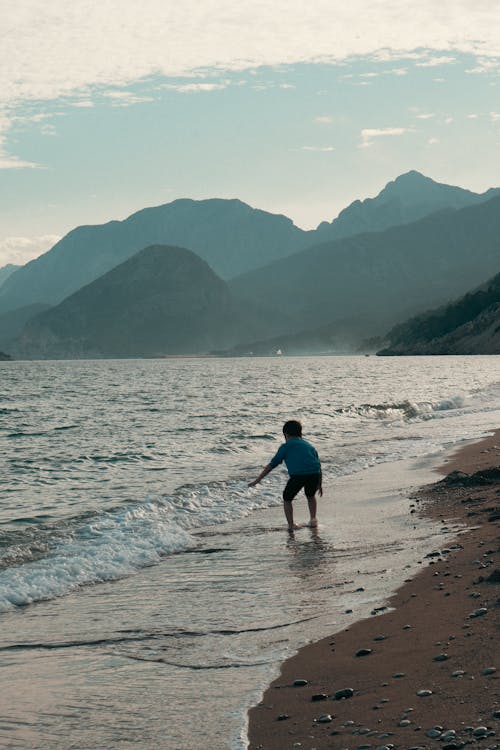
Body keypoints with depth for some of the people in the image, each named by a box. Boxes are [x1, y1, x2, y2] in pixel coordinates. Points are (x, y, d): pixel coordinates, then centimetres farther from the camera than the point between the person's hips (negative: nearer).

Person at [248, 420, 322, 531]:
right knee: (310, 496, 34)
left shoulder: (286, 446, 18)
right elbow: (318, 465, 27)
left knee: (287, 498, 19)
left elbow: (271, 465, 16)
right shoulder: (309, 446, 29)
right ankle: (313, 520, 31)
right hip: (314, 475, 4)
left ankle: (291, 525, 11)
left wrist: (257, 480, 20)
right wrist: (319, 484, 38)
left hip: (297, 475, -4)